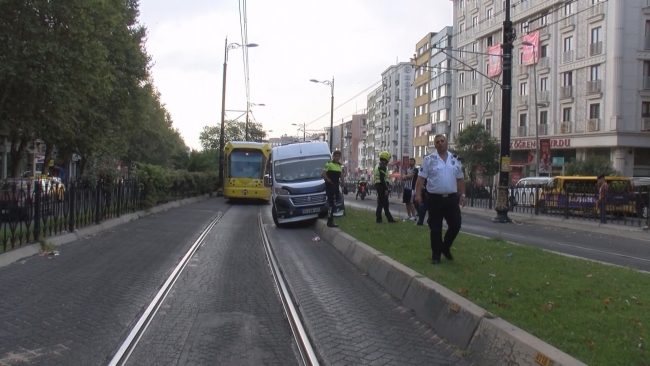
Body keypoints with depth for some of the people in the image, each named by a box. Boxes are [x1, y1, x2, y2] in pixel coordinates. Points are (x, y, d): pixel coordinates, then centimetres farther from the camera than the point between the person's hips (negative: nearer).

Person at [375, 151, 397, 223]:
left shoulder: (378, 165, 18)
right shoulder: (383, 166, -14)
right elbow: (383, 178, -21)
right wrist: (386, 189, -22)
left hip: (378, 185, 10)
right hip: (382, 186, -10)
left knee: (385, 203, 11)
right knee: (381, 203, -5)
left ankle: (389, 218, 15)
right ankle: (379, 219, -2)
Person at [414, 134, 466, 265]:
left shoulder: (455, 160, 8)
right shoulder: (429, 159, -3)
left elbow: (460, 179, 13)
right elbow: (421, 178, -6)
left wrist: (462, 195, 7)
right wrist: (418, 194, -14)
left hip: (451, 198, 3)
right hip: (435, 198, -3)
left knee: (455, 225, 4)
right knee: (435, 229, 3)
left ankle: (445, 247, 27)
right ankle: (436, 255, 14)